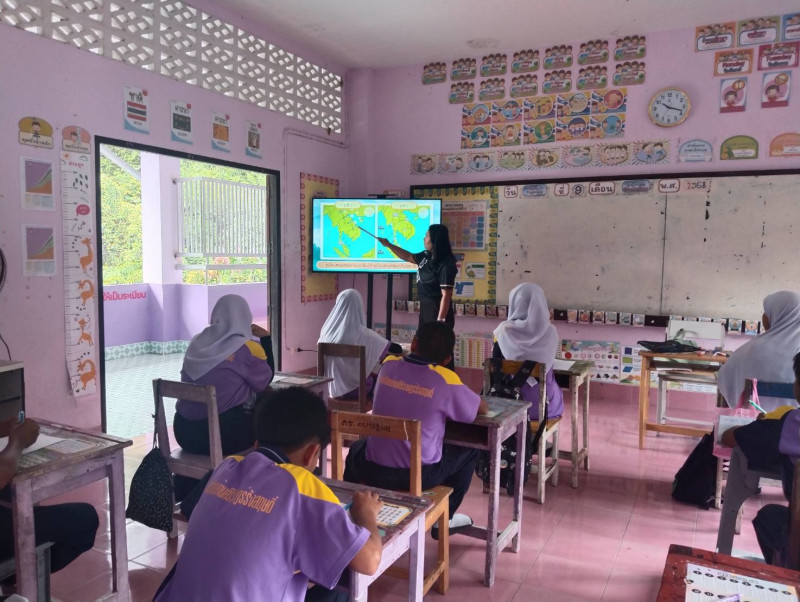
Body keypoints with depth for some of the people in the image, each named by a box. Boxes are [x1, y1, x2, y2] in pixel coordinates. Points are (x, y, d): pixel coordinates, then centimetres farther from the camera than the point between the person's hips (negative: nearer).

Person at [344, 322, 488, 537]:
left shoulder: (389, 365, -2)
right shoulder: (445, 380, -12)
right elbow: (483, 409, 5)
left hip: (373, 470, 3)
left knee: (357, 448, 36)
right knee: (468, 452, 22)